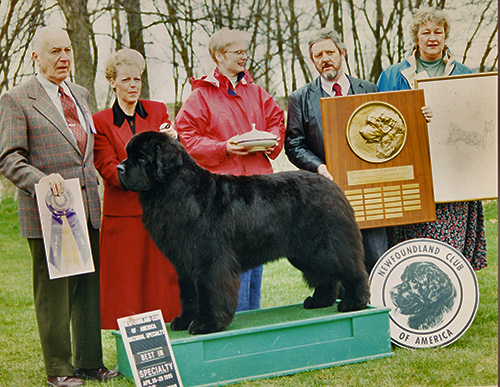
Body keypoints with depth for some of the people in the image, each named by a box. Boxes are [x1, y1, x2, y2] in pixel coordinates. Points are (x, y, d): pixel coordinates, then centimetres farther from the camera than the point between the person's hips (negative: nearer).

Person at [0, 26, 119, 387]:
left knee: (89, 287, 9)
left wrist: (93, 193, 15)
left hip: (87, 208, 6)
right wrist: (41, 179, -24)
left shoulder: (81, 95, 17)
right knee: (53, 290, 1)